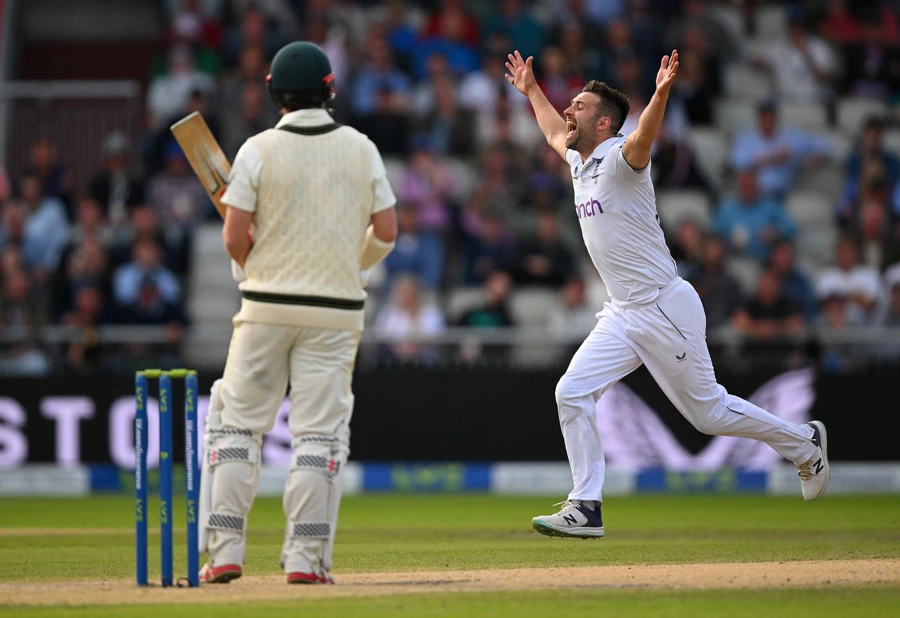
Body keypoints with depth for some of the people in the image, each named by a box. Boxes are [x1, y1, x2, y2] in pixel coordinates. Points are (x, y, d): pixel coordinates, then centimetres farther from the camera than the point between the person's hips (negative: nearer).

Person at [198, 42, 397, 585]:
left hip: (268, 303, -1)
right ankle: (306, 558, -2)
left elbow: (235, 235, -8)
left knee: (238, 423, 7)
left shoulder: (259, 150, -5)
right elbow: (386, 231, 1)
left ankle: (225, 552, 2)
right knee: (320, 432, 3)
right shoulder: (360, 148, 2)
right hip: (336, 307, 1)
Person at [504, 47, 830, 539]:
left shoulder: (621, 160, -14)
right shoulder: (580, 162, 11)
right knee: (572, 392, -6)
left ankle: (803, 443, 24)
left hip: (666, 309, -8)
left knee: (708, 410, 3)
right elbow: (555, 133, 35)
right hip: (623, 317, 8)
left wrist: (660, 95, -56)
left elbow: (644, 136, -38)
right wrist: (531, 91, 41)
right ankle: (586, 508, -3)